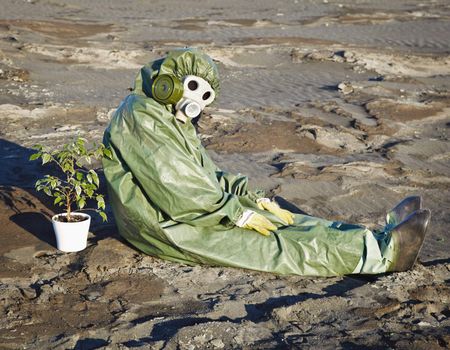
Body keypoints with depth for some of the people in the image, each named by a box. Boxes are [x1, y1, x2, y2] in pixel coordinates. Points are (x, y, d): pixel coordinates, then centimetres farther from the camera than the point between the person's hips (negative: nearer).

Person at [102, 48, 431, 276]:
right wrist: (238, 215, -20)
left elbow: (207, 174, 18)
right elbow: (174, 189, -23)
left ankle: (379, 236, -14)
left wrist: (253, 199, 3)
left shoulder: (173, 119, 17)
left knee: (287, 221, -5)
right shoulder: (139, 117, -16)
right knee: (268, 243, -20)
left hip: (194, 210, 10)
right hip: (163, 226, -10)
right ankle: (381, 253, -27)